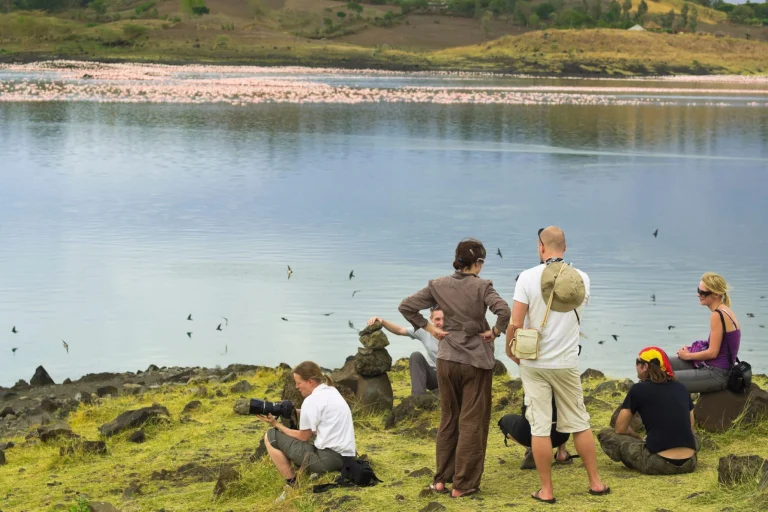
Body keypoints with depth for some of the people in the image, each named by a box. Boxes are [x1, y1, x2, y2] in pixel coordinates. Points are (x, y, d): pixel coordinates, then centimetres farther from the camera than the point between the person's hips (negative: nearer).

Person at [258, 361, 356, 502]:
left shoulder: (312, 399, -12)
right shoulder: (331, 391, 14)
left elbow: (303, 437, -6)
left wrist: (276, 424, 3)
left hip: (329, 458, -10)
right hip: (345, 457, 10)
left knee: (271, 437, 1)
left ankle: (292, 485, 3)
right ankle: (316, 474, 15)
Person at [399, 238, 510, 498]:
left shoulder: (438, 285, 0)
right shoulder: (482, 286, -12)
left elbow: (406, 306, 0)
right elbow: (504, 311, -27)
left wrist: (429, 328, 4)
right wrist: (495, 332, -11)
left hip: (447, 358, 4)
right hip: (476, 358, -4)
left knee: (448, 419, 17)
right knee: (472, 422, 5)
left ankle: (441, 478, 20)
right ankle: (463, 484, 7)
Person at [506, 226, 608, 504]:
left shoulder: (528, 277, -12)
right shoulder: (581, 279, 0)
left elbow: (516, 324, -14)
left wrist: (510, 349, 4)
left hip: (535, 363, -3)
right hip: (567, 362, 3)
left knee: (540, 427, 1)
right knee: (579, 423, 13)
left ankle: (546, 490, 5)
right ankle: (595, 482, 19)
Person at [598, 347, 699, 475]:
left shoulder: (638, 390, -1)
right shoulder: (681, 388, 12)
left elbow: (620, 429, 5)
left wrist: (637, 437, 26)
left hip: (659, 465, -5)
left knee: (605, 435, 11)